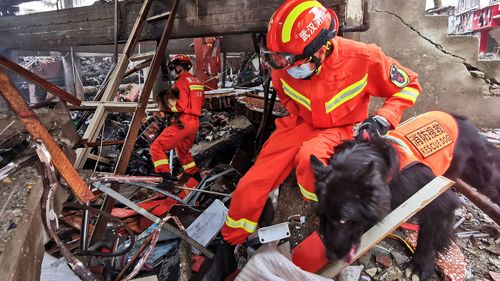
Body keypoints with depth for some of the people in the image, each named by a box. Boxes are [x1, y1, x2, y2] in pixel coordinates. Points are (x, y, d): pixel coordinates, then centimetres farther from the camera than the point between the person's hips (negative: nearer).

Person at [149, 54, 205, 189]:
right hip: (195, 122, 9)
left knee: (157, 147, -8)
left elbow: (182, 105, -20)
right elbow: (201, 101, 25)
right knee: (183, 151, 29)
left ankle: (167, 179, -19)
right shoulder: (196, 81, 15)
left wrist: (168, 106, -8)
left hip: (183, 122, -9)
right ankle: (196, 176, 37)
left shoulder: (182, 81, -11)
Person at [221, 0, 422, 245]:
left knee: (309, 156, -40)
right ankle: (230, 240, 13)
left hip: (341, 129, -3)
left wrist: (383, 118, -22)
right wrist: (295, 115, 1)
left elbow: (409, 85, -8)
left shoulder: (362, 58, -24)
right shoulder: (284, 66, -14)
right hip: (302, 124, 3)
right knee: (251, 186, -10)